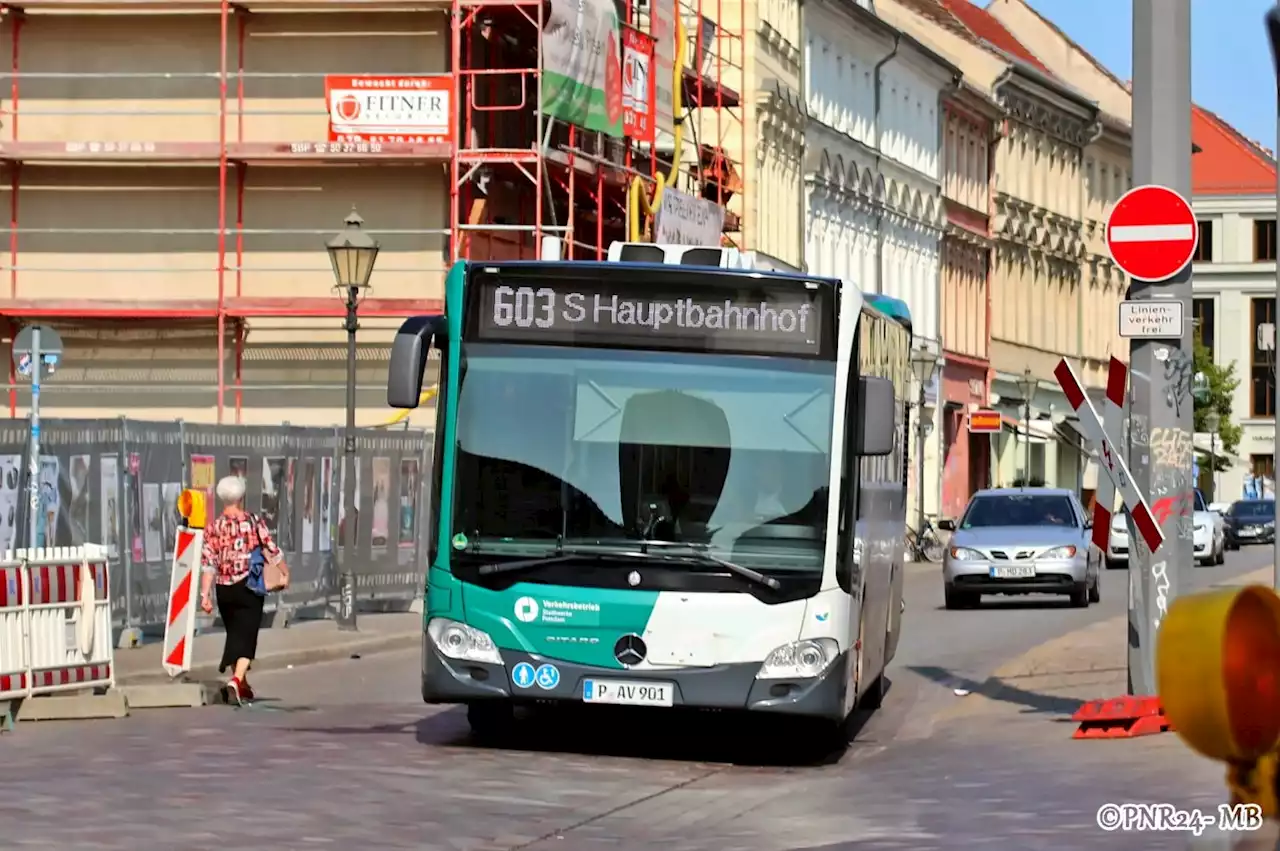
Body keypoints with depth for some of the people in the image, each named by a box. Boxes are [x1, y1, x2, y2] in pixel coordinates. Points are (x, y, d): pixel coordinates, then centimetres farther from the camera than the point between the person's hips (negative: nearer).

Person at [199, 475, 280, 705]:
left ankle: (242, 685, 29)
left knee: (235, 635, 18)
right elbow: (271, 551, -2)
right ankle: (236, 680, -25)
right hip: (249, 587, -3)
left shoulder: (214, 528, -3)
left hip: (224, 590, 3)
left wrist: (205, 595, -8)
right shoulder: (254, 522, -6)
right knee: (246, 637, -4)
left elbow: (208, 563, -8)